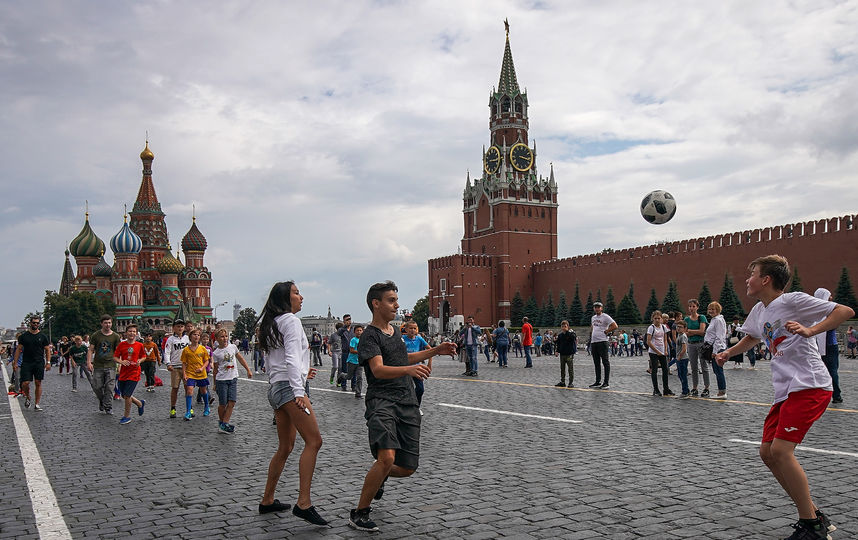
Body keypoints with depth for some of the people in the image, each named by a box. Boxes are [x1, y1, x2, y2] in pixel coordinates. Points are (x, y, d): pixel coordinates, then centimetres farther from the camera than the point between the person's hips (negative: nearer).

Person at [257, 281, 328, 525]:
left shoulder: (270, 325, 21)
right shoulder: (290, 320, -7)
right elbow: (291, 359, -18)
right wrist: (299, 391, -25)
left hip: (276, 387, 10)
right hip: (289, 387, -10)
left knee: (285, 447, 15)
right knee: (313, 441, -14)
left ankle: (267, 501, 22)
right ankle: (303, 503, -20)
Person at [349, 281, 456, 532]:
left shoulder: (394, 330, 18)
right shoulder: (370, 336, -7)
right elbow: (378, 369, -24)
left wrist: (436, 351, 29)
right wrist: (409, 369, -41)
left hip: (408, 403, 7)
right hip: (382, 401, -7)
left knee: (407, 468, 5)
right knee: (387, 458, -26)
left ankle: (379, 476, 39)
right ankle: (359, 513, -8)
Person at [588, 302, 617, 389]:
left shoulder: (605, 317, -6)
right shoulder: (593, 318, 17)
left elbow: (615, 326, -13)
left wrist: (606, 331, -10)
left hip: (602, 341, -8)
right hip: (593, 342, 8)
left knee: (605, 362, -7)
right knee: (596, 363, 11)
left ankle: (606, 383, -6)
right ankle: (598, 382, 18)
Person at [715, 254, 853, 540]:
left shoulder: (793, 300, -9)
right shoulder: (759, 311, 15)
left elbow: (845, 311, -13)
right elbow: (752, 337, 36)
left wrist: (809, 330, -25)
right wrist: (728, 353, 22)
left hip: (809, 385, -9)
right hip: (785, 391, 9)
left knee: (780, 450, -17)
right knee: (767, 453, 5)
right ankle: (814, 515, 16)